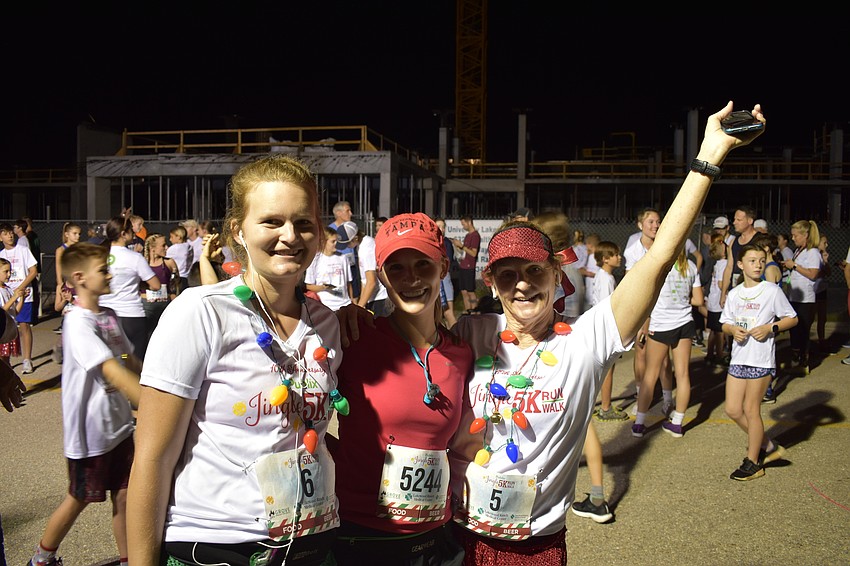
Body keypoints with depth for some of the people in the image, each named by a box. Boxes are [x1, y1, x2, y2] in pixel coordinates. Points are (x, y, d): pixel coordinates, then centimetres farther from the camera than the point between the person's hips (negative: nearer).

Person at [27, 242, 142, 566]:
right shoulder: (78, 323, -23)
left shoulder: (109, 316, 4)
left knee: (122, 494, 12)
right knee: (80, 499, 13)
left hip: (118, 422, 6)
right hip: (90, 429, -6)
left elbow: (130, 360, 14)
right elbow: (113, 372, -33)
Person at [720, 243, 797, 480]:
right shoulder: (734, 294, 8)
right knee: (732, 410, 6)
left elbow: (792, 319, 0)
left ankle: (753, 462, 16)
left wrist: (770, 328, -15)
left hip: (761, 359, -5)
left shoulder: (771, 290, -5)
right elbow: (725, 323, 14)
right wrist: (733, 330, -8)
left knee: (751, 409, 0)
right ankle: (767, 446, 27)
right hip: (738, 357, 5)